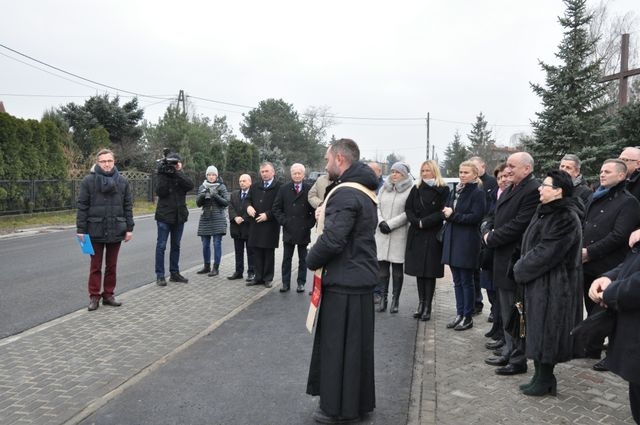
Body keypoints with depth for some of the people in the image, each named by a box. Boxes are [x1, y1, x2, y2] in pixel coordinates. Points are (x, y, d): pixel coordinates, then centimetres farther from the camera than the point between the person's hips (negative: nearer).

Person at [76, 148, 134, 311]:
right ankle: (94, 297, 16)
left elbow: (128, 206, 6)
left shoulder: (122, 181, 3)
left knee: (112, 265, 11)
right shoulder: (88, 181, -4)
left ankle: (108, 295, 23)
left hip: (116, 230, 2)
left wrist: (129, 228, 2)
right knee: (95, 266, 7)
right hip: (96, 230, -2)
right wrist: (81, 229, -7)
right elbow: (82, 206, -3)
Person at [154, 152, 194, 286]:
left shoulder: (182, 176, 7)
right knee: (161, 246, -2)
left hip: (179, 216, 4)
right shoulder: (163, 175, -1)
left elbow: (190, 185, -15)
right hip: (164, 216, -4)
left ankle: (174, 273, 21)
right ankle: (160, 275, 3)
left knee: (176, 246, 12)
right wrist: (166, 174, -21)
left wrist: (176, 172, -22)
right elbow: (160, 192, -17)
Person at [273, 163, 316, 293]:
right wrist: (283, 221, -5)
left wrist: (310, 223, -7)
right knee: (286, 259, 7)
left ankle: (301, 283, 17)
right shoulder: (284, 189, 4)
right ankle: (285, 283, 15)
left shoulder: (309, 189, -2)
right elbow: (276, 208, 5)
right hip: (288, 230, 1)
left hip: (304, 231, -1)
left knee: (303, 259, 9)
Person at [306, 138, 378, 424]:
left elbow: (332, 240, -26)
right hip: (361, 278, 10)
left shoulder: (345, 194, -19)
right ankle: (359, 401, 30)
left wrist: (311, 260, -10)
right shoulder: (364, 191, 12)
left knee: (337, 346, 3)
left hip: (343, 282, -10)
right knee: (357, 345, 18)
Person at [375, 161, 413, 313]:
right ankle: (383, 299, 9)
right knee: (382, 265, 3)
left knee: (397, 267, 3)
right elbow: (377, 206, 9)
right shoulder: (384, 188, 12)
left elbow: (408, 213, -10)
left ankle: (395, 300, 10)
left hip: (399, 234, -4)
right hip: (381, 232, 4)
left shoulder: (410, 190, -4)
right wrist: (381, 222, -8)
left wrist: (390, 224, -13)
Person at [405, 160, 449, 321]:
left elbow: (442, 212, -10)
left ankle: (427, 307, 4)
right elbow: (408, 208, 5)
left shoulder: (443, 190, -1)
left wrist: (424, 222, -14)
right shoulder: (416, 189, 12)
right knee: (418, 270, 7)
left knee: (430, 271, -2)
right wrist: (416, 222, -12)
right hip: (416, 234, 4)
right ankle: (421, 303, 15)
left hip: (433, 235, -4)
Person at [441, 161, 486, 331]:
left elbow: (476, 216, -16)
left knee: (466, 281, 2)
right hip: (452, 240, 7)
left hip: (467, 242, -7)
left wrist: (453, 215, -14)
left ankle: (468, 318, 12)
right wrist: (446, 213, -9)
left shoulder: (478, 193, -8)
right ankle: (459, 314, 21)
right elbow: (445, 212, 14)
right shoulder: (455, 192, 14)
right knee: (457, 281, 12)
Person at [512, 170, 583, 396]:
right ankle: (541, 376, 26)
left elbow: (545, 253, -22)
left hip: (553, 286, -9)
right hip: (538, 282, 9)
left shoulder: (566, 219, -20)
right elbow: (530, 245, 16)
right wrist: (522, 266, 4)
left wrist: (521, 269, -11)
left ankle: (544, 380, 16)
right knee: (538, 331, 15)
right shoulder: (545, 212, 10)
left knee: (545, 331, 2)